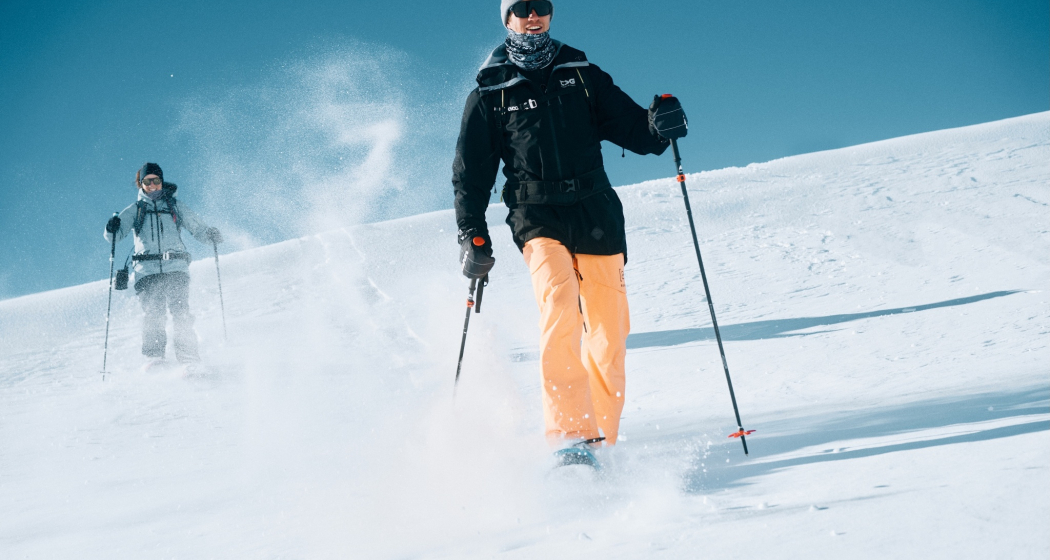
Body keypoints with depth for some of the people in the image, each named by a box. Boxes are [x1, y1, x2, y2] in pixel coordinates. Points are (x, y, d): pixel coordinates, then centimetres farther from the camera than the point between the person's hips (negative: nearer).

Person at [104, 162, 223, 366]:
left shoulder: (175, 207, 18)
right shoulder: (135, 210, 18)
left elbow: (198, 228, 17)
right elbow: (113, 236, 11)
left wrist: (210, 235, -6)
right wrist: (112, 229, -13)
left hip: (176, 268, -1)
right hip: (147, 271, 1)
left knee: (181, 313, -14)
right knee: (154, 315, -13)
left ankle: (189, 359, -16)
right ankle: (154, 358, -11)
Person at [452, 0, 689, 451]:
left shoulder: (581, 74, 13)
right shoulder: (490, 93, 9)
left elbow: (630, 127, 11)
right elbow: (471, 172, 11)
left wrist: (658, 124, -12)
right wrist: (472, 237, 1)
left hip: (597, 215, 2)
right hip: (538, 218, -2)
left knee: (610, 335, -1)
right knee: (560, 310, -26)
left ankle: (601, 440, 13)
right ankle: (570, 437, -27)